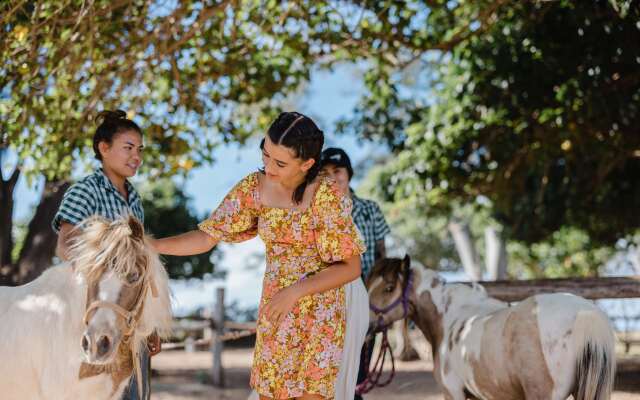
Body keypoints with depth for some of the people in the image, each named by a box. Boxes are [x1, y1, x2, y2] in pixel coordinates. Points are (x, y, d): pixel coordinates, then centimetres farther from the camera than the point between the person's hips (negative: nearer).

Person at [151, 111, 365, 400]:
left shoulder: (327, 196, -18)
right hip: (274, 312, 5)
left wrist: (295, 291, -22)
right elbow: (206, 238, -4)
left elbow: (351, 267, -14)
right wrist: (146, 246, -14)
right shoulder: (254, 187, -5)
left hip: (319, 314, -4)